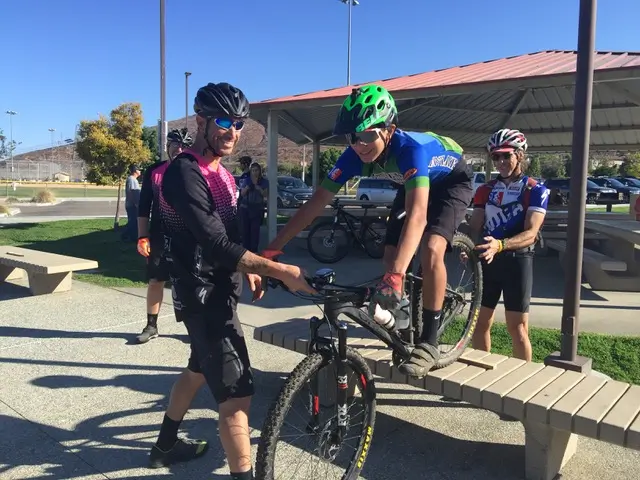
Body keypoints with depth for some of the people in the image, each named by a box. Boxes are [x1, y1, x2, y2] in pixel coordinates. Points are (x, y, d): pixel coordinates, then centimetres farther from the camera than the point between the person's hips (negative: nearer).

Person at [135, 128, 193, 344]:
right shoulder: (153, 171, 3)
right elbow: (144, 208, 5)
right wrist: (142, 237, -2)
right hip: (158, 238, 2)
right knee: (155, 281, 8)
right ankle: (151, 326, 22)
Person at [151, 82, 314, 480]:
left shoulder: (222, 172, 11)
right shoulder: (184, 173, -20)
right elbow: (215, 244, -29)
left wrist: (248, 270, 16)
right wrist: (281, 270, -32)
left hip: (218, 289, 10)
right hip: (204, 295, -10)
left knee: (200, 368, 25)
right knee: (237, 394, -9)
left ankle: (167, 445, 45)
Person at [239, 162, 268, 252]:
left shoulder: (264, 182, 3)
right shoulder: (246, 180, 5)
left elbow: (266, 194, -1)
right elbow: (242, 193, 3)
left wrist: (259, 189, -19)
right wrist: (247, 187, -16)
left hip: (257, 208, -1)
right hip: (245, 207, 1)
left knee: (255, 229, -5)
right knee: (245, 229, 0)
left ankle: (253, 250, 0)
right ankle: (245, 249, 5)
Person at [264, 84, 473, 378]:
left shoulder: (411, 148, -42)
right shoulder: (354, 156, -26)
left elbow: (417, 214, -54)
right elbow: (316, 203, -24)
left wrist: (395, 277, -67)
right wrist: (271, 250, -27)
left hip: (452, 182, -6)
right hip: (414, 183, 6)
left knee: (431, 249, -26)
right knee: (390, 252, -6)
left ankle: (429, 342, -15)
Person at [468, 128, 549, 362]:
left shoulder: (536, 190, -4)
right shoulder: (485, 190, 10)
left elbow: (530, 233, -16)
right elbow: (475, 226, 2)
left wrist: (500, 245, -35)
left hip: (517, 260, -4)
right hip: (487, 260, 4)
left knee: (517, 327, -2)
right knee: (480, 322, 9)